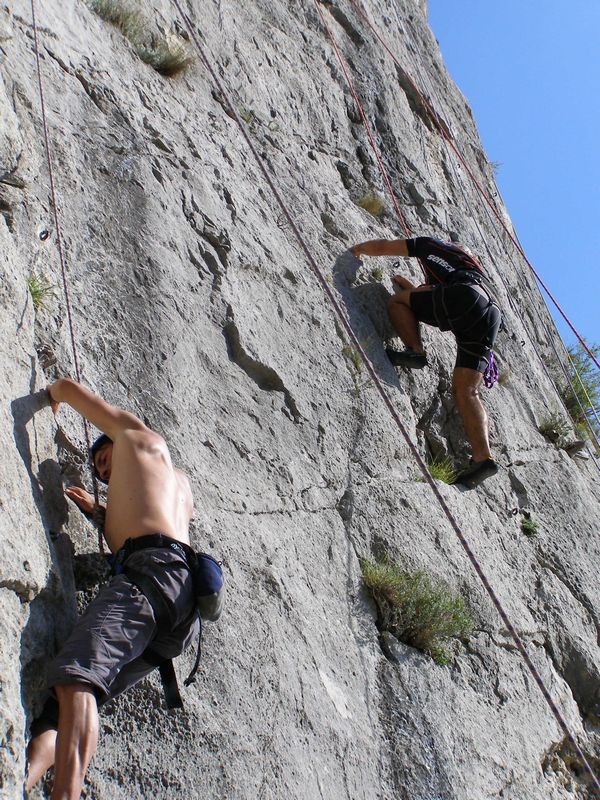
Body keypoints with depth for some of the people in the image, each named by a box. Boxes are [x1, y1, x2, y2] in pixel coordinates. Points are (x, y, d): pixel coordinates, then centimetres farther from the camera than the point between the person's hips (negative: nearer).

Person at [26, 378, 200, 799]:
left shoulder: (139, 436, 24)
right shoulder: (182, 486, 41)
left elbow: (67, 386, 32)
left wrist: (53, 398, 54)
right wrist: (101, 513, 53)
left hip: (153, 568, -8)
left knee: (75, 678, -27)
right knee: (71, 689, -6)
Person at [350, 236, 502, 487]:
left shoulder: (431, 246, 27)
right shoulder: (470, 266, 43)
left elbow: (382, 246, 27)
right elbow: (428, 297, 49)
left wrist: (357, 248, 44)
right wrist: (410, 288, 60)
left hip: (464, 298, -6)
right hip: (489, 318, 6)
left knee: (396, 302, 10)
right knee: (465, 391, 0)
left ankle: (416, 351, -9)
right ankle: (482, 457, -13)